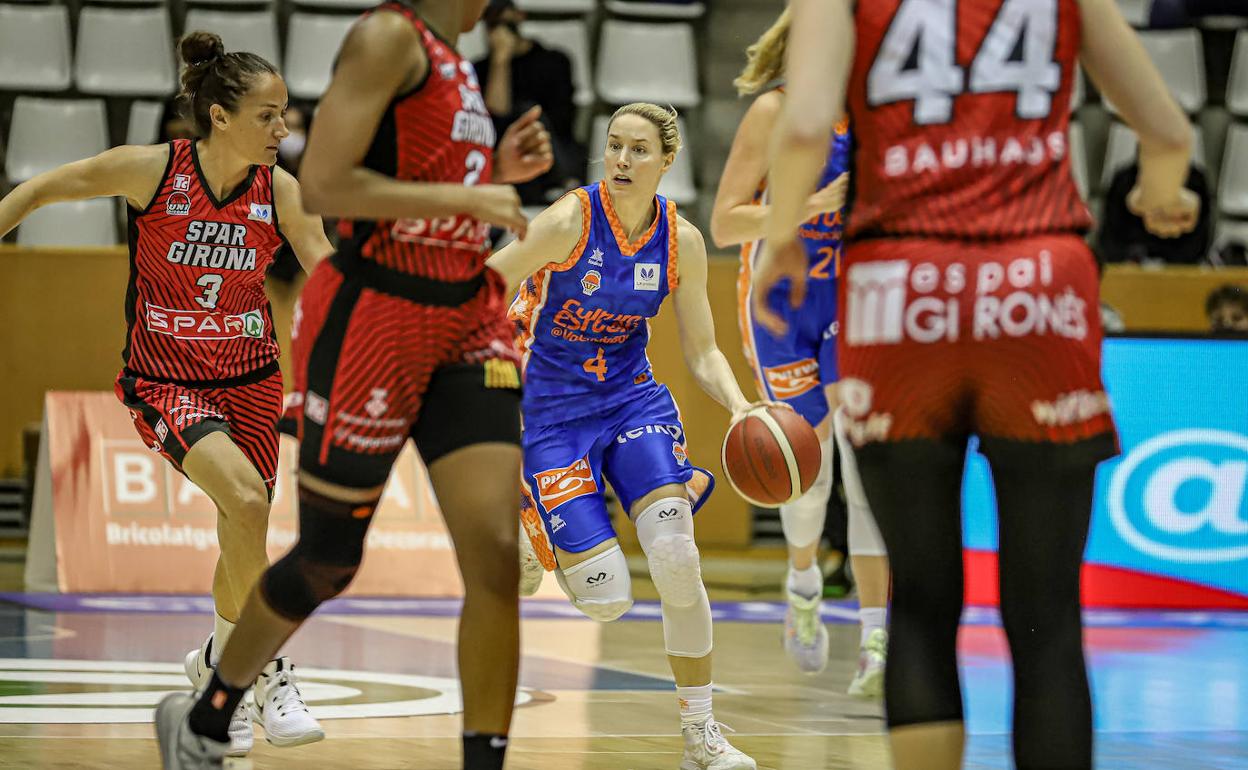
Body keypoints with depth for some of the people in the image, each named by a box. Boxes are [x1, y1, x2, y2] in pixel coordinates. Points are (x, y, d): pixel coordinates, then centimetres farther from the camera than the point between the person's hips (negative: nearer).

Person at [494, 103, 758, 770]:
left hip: (633, 401, 3)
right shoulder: (570, 221, -18)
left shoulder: (681, 242, -4)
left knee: (677, 563, -20)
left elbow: (702, 354, 4)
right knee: (607, 600, -11)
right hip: (552, 412, -3)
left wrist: (739, 407, -14)